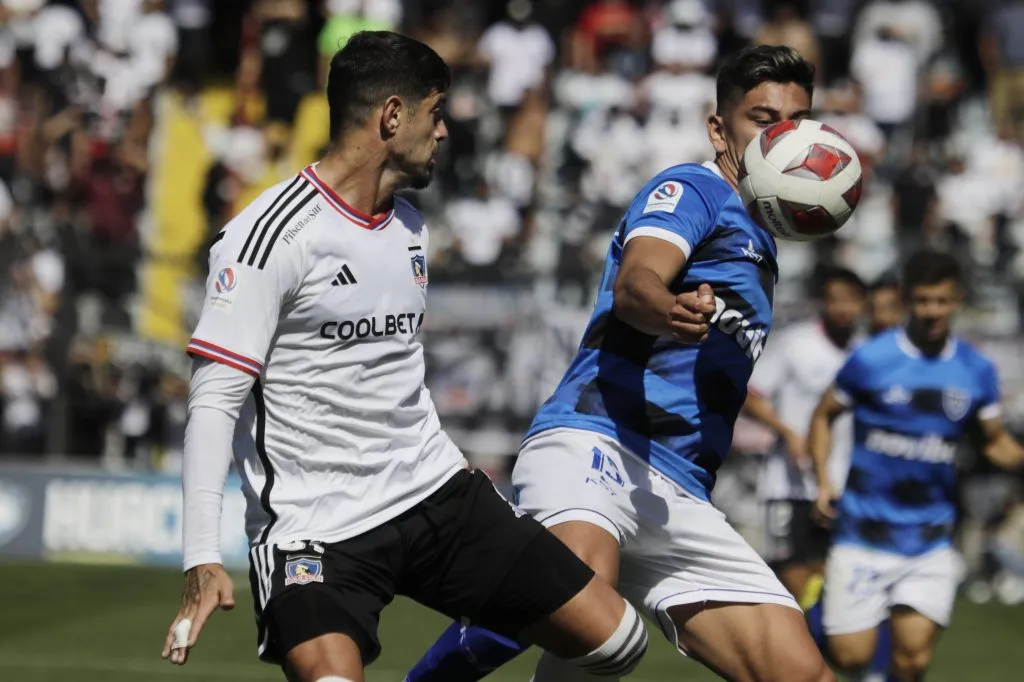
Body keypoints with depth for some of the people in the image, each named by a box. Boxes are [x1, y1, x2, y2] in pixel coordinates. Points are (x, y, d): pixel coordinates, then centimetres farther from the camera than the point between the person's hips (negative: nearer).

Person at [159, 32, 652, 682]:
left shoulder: (409, 227, 12)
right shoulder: (275, 234, -13)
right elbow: (215, 398, -17)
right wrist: (203, 560, -24)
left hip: (437, 492, 8)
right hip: (316, 523, -8)